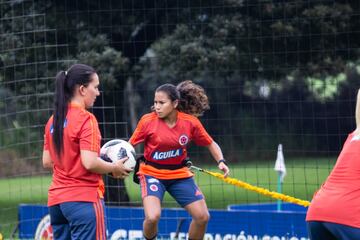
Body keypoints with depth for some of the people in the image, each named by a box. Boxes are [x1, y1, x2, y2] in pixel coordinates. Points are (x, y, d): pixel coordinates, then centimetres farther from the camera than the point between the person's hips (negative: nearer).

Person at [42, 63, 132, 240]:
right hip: (84, 198, -8)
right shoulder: (86, 119, -12)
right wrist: (115, 168, -3)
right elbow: (90, 163, -19)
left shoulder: (53, 120, 11)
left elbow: (47, 162, 15)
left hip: (56, 199, 8)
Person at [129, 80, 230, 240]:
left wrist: (221, 161, -12)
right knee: (152, 217, -25)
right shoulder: (148, 121, -15)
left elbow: (210, 143, 4)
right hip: (152, 173, -3)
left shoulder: (190, 122, -10)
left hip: (180, 173, 3)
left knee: (202, 216, -1)